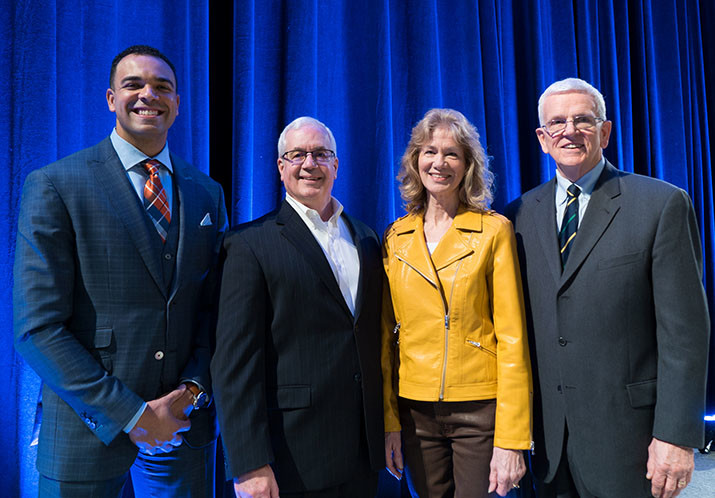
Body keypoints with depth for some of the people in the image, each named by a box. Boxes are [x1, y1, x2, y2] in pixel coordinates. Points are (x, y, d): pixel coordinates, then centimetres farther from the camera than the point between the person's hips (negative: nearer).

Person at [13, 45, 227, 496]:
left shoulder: (208, 193, 6)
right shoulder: (54, 186, -7)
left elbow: (216, 306, 7)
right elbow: (39, 327, -12)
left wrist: (194, 387, -8)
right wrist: (131, 415, -15)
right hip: (89, 425, -3)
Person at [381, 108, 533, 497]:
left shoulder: (494, 231, -5)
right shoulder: (396, 237, 5)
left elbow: (511, 338, -7)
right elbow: (388, 336, 7)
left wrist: (511, 439, -11)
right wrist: (389, 421, 4)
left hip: (480, 409, -3)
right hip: (416, 412, 3)